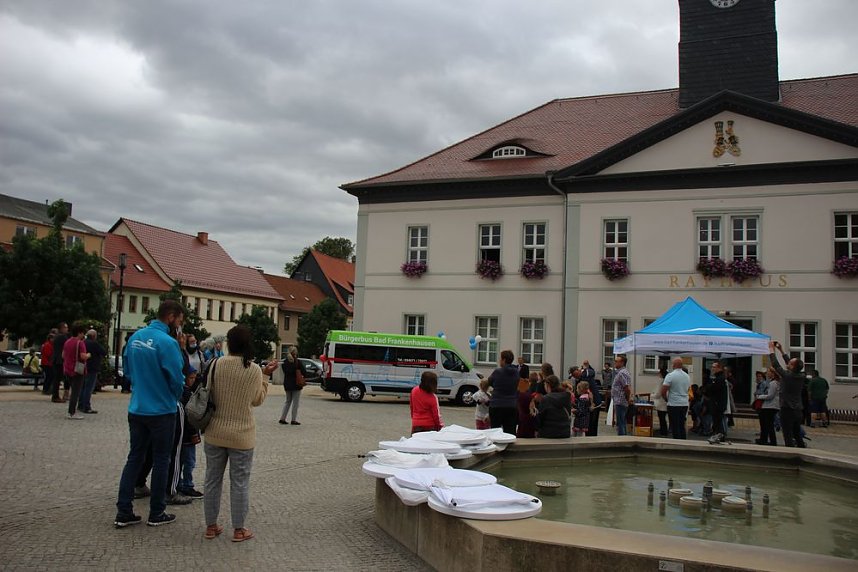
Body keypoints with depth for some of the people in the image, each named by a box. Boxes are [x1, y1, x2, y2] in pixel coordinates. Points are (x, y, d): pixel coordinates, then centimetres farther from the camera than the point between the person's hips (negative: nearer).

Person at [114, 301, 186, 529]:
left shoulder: (135, 337, 4)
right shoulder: (167, 342, -20)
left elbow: (127, 371, 13)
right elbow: (177, 379, -18)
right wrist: (175, 397, 3)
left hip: (136, 409, 7)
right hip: (162, 410, -6)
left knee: (134, 457, 13)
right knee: (161, 461, 6)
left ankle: (123, 513, 14)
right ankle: (156, 514, 16)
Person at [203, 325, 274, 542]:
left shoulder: (217, 364, -8)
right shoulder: (254, 370, -12)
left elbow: (209, 393, 4)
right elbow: (257, 400, 1)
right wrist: (266, 376, 7)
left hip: (215, 433, 2)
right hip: (241, 435, -2)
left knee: (213, 479, 16)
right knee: (240, 483, 9)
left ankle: (211, 526, 25)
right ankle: (238, 530, 17)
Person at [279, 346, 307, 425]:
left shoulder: (285, 362, 1)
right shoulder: (297, 362, -14)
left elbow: (284, 372, 10)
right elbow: (304, 372, -11)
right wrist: (304, 377, 8)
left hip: (287, 384, 5)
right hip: (296, 384, -5)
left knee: (288, 401, 17)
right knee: (295, 402, 3)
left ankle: (282, 418, 13)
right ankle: (294, 420, 4)